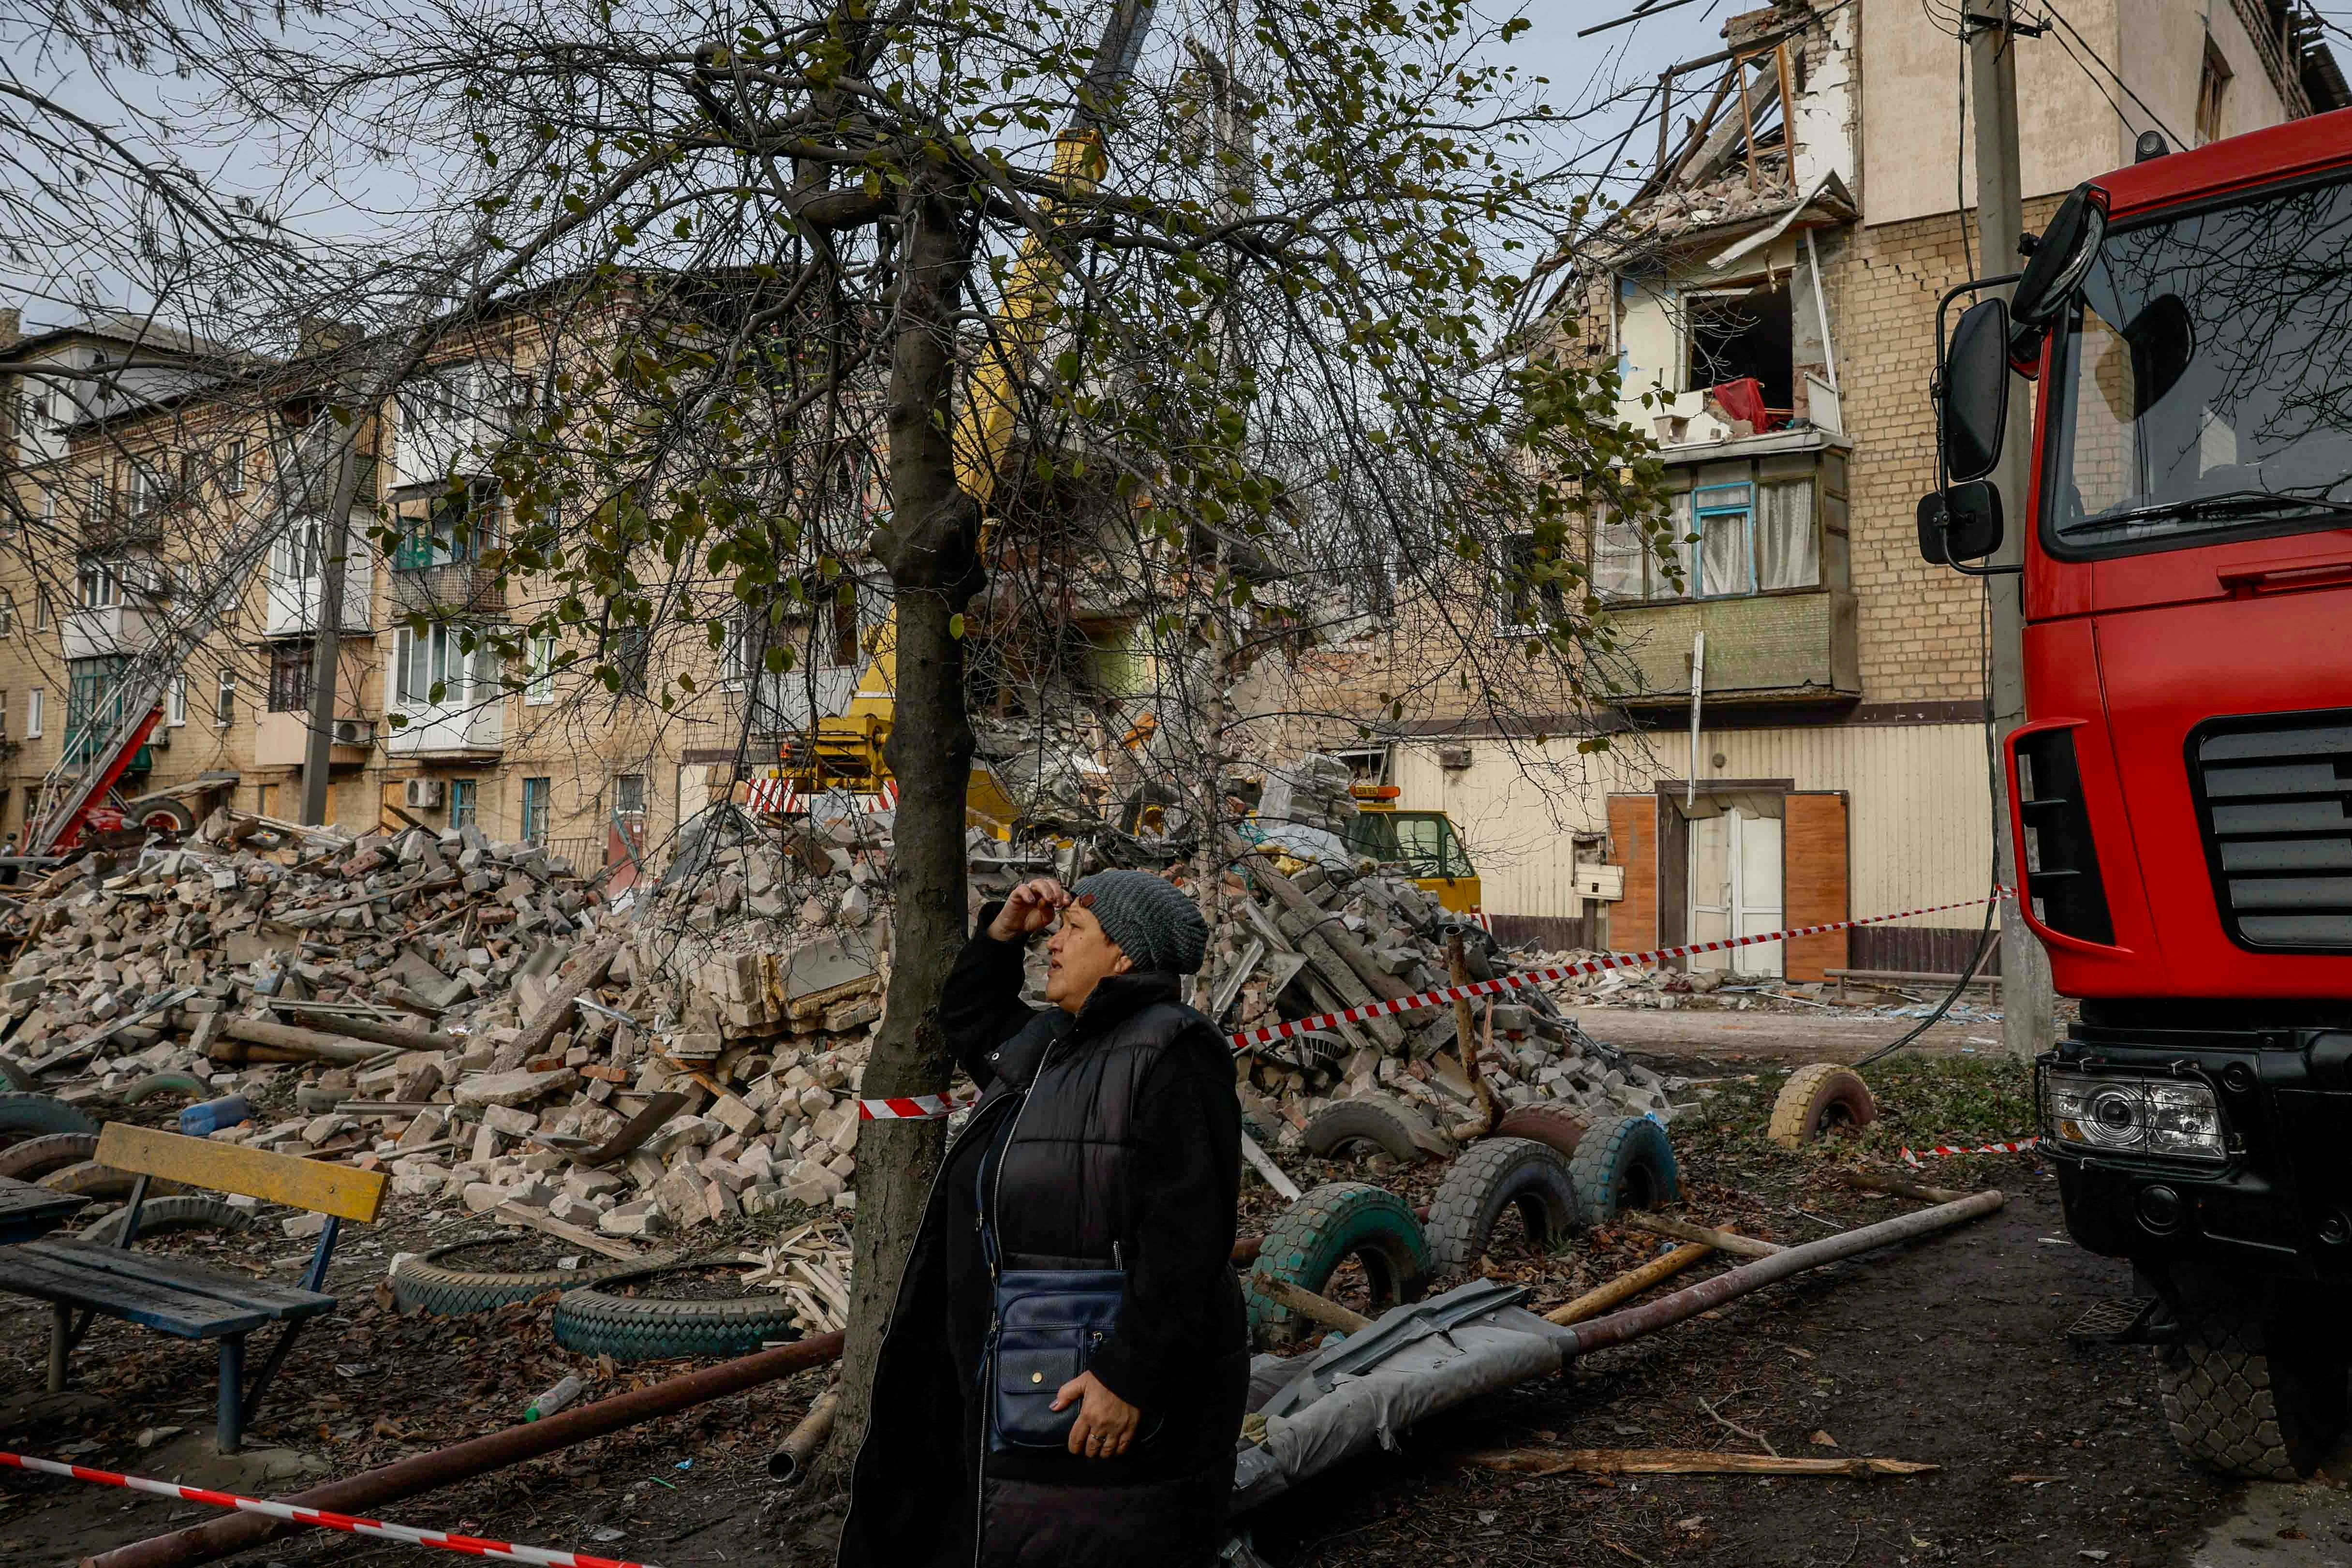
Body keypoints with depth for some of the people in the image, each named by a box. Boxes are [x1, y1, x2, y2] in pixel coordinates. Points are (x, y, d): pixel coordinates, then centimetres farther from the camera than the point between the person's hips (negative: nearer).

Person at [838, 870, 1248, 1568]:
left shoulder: (1172, 1053, -17)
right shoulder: (1051, 1047, 10)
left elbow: (1187, 1231, -23)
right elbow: (968, 1020, 27)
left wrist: (1129, 1376, -26)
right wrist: (1006, 929, 11)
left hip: (1124, 1383, -9)